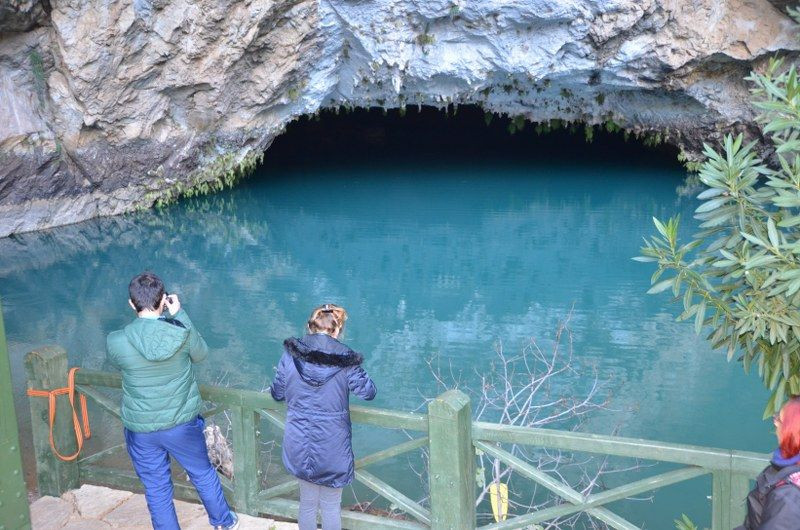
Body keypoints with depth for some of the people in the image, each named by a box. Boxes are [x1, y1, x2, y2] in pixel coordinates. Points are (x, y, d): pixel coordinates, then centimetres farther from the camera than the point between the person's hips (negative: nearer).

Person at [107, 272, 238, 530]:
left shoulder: (115, 342, -17)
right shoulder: (182, 332, -18)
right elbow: (201, 354, 5)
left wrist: (140, 324, 8)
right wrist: (179, 313, 4)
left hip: (140, 429, -1)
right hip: (182, 423, 1)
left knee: (156, 489, 16)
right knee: (203, 474, 24)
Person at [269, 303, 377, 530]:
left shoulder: (290, 355, -6)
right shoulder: (344, 359, -12)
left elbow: (277, 393, 5)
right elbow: (368, 392, -5)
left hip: (299, 444, 2)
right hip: (332, 446, -2)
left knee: (307, 502, 19)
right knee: (331, 505, 14)